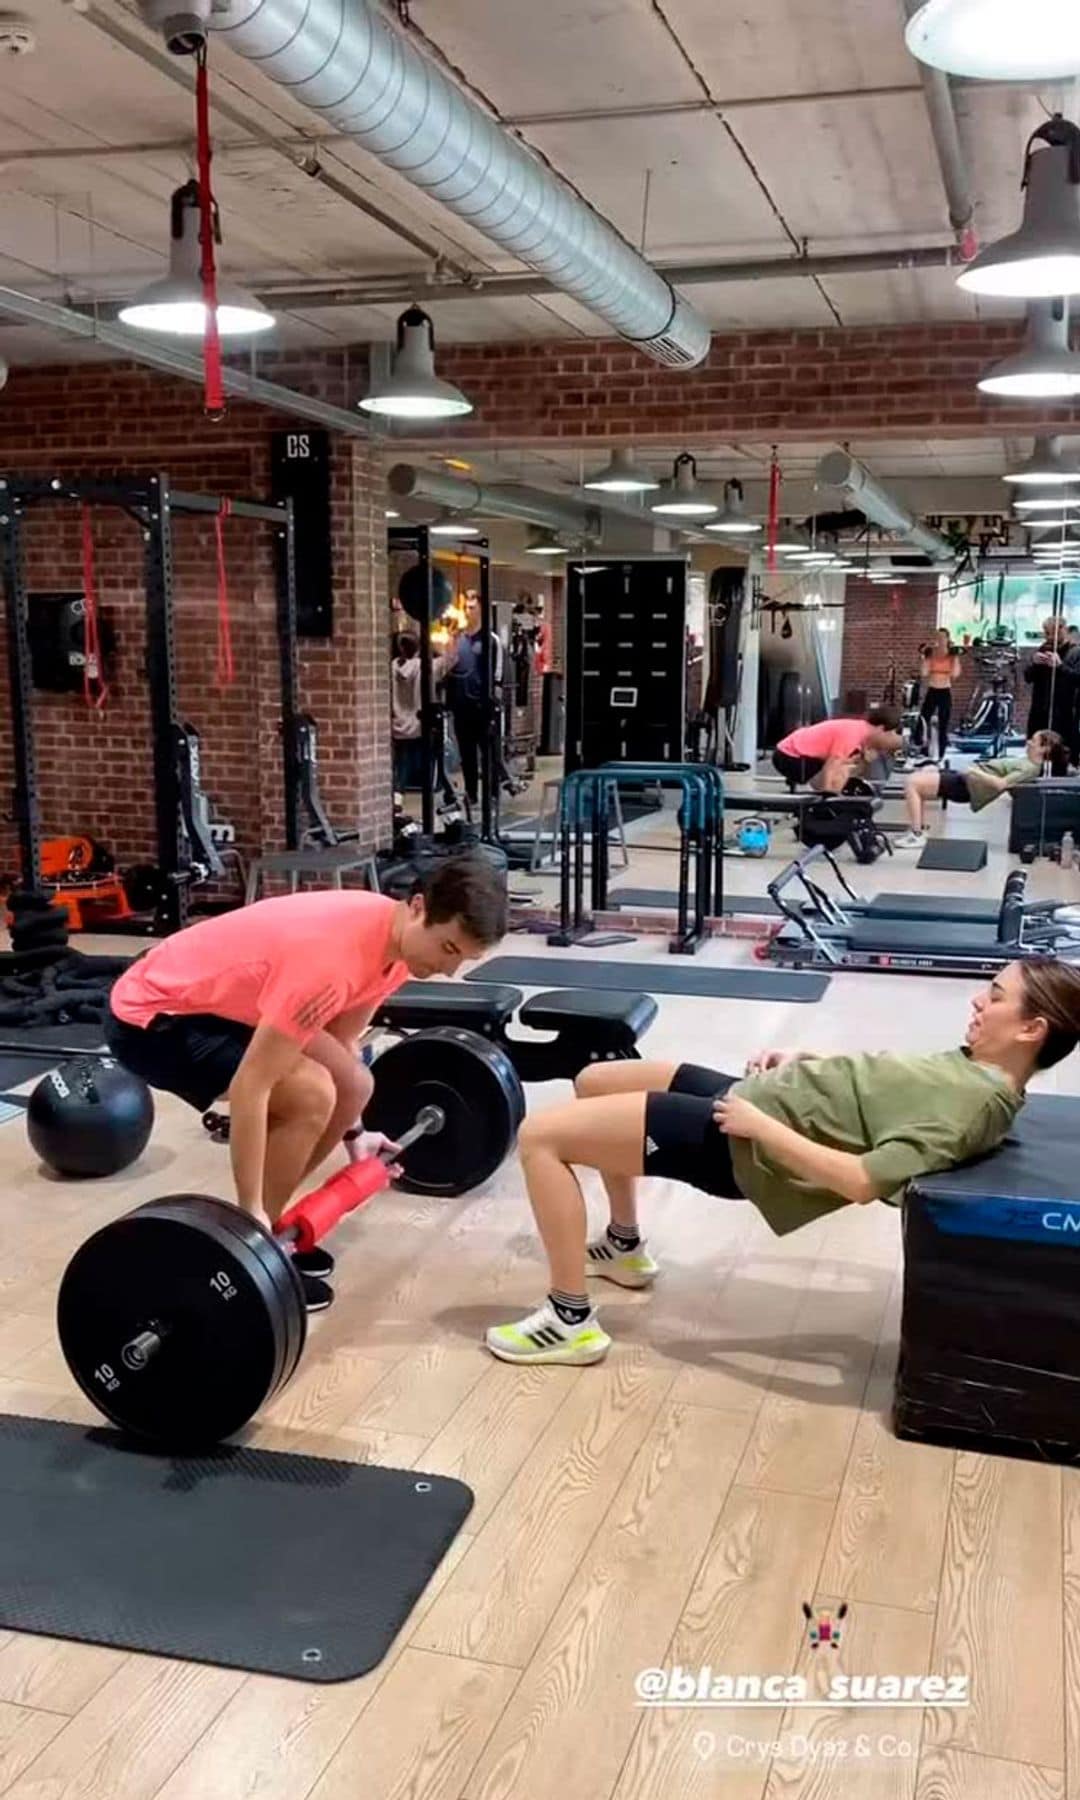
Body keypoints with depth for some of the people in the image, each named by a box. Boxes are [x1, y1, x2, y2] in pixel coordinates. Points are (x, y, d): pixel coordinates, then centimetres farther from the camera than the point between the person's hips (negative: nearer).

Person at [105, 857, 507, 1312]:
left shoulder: (397, 939, -5)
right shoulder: (331, 956, -34)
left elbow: (339, 1038, 12)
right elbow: (251, 1085, -31)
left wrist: (354, 1135, 20)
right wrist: (250, 1210, -26)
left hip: (216, 1000, 9)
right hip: (150, 1014, -9)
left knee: (353, 1086, 4)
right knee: (311, 1096, -23)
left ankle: (265, 1233, 17)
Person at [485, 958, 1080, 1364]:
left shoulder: (974, 1104, -23)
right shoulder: (976, 1069, 6)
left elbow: (861, 1181, -31)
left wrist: (762, 1124, -24)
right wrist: (804, 1059, 8)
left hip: (743, 1142, -10)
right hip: (751, 1097, 10)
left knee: (540, 1135, -13)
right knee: (595, 1081, 26)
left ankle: (571, 1321, -3)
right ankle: (624, 1246, 37)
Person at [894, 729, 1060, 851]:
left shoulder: (1029, 768, -17)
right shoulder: (1028, 762, 13)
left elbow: (1000, 783, -28)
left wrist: (975, 772, -23)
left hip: (965, 785, -11)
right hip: (963, 777, 11)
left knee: (912, 784, -16)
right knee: (916, 777, 15)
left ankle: (917, 836, -11)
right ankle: (919, 829, 13)